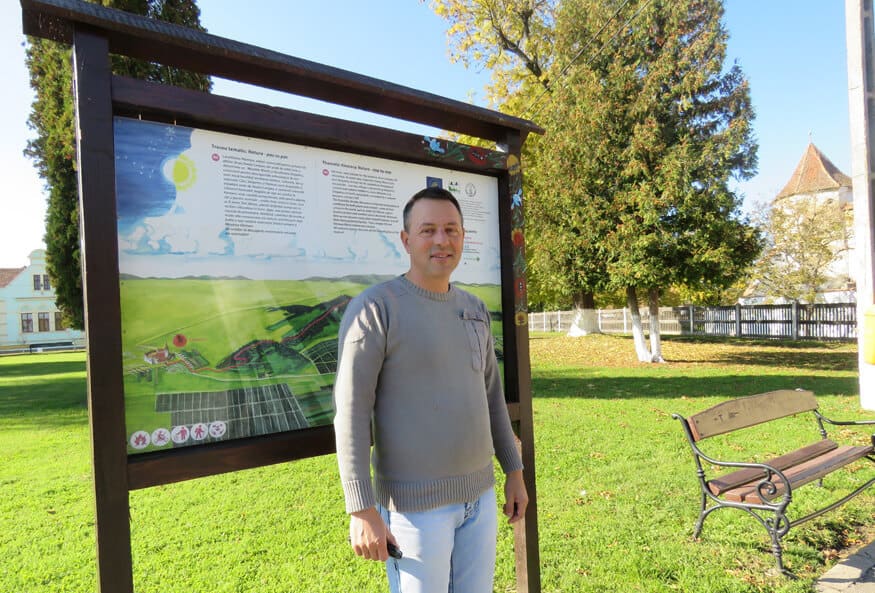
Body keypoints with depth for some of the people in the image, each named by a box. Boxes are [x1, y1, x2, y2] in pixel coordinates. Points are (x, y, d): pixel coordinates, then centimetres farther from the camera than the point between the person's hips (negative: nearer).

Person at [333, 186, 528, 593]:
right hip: (415, 502, -6)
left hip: (478, 492, 7)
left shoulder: (474, 309, 6)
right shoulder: (375, 308, -16)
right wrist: (362, 510, -18)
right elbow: (351, 412, -17)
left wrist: (514, 471, 14)